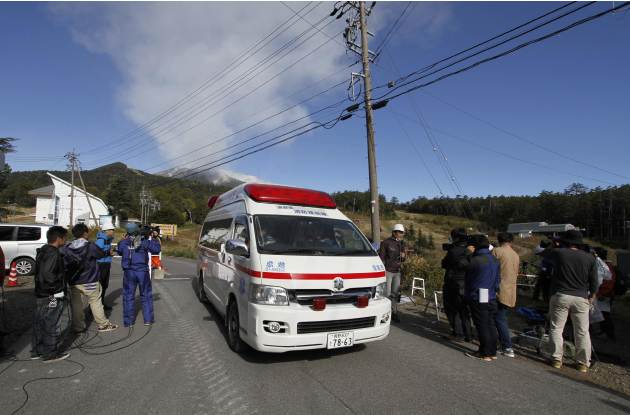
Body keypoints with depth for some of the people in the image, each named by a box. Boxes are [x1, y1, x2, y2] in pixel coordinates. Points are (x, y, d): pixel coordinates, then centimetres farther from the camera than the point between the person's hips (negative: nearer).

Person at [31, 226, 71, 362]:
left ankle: (36, 351, 30)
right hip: (53, 296, -10)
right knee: (52, 325, 2)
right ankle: (51, 354, 12)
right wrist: (57, 286, -17)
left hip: (40, 294, 10)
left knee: (39, 323, 18)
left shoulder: (42, 251, 11)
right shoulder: (54, 254, -20)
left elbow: (41, 272, 16)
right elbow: (48, 274, -29)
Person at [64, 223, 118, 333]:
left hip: (74, 282, 4)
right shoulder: (90, 246, -14)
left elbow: (65, 264, 7)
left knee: (76, 304, 11)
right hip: (89, 282, -4)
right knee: (95, 302, 6)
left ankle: (78, 327, 17)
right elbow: (102, 254, -2)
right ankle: (103, 324, 14)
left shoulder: (67, 248, 2)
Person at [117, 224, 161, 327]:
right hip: (142, 272, -1)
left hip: (129, 272, 1)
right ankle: (148, 319, 14)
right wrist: (155, 238, 11)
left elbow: (119, 252, 18)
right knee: (146, 295, 10)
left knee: (128, 296, 10)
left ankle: (129, 321, 14)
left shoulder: (123, 243, -2)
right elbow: (156, 249, 1)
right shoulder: (144, 242, -7)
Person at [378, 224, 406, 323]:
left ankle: (394, 313, 17)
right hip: (388, 271, -6)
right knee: (387, 293, -5)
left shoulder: (401, 243, 9)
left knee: (395, 293, 8)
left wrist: (403, 256, -5)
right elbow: (381, 257, -9)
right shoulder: (386, 242, -10)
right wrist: (383, 270, -15)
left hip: (397, 272, 6)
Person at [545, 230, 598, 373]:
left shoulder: (558, 253, -6)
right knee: (582, 332, 11)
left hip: (560, 296, -2)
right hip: (581, 298, 3)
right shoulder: (590, 258, 2)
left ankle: (557, 359, 10)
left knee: (556, 329, 7)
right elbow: (594, 283, 5)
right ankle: (583, 363, 16)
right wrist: (591, 299, 16)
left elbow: (543, 253, 16)